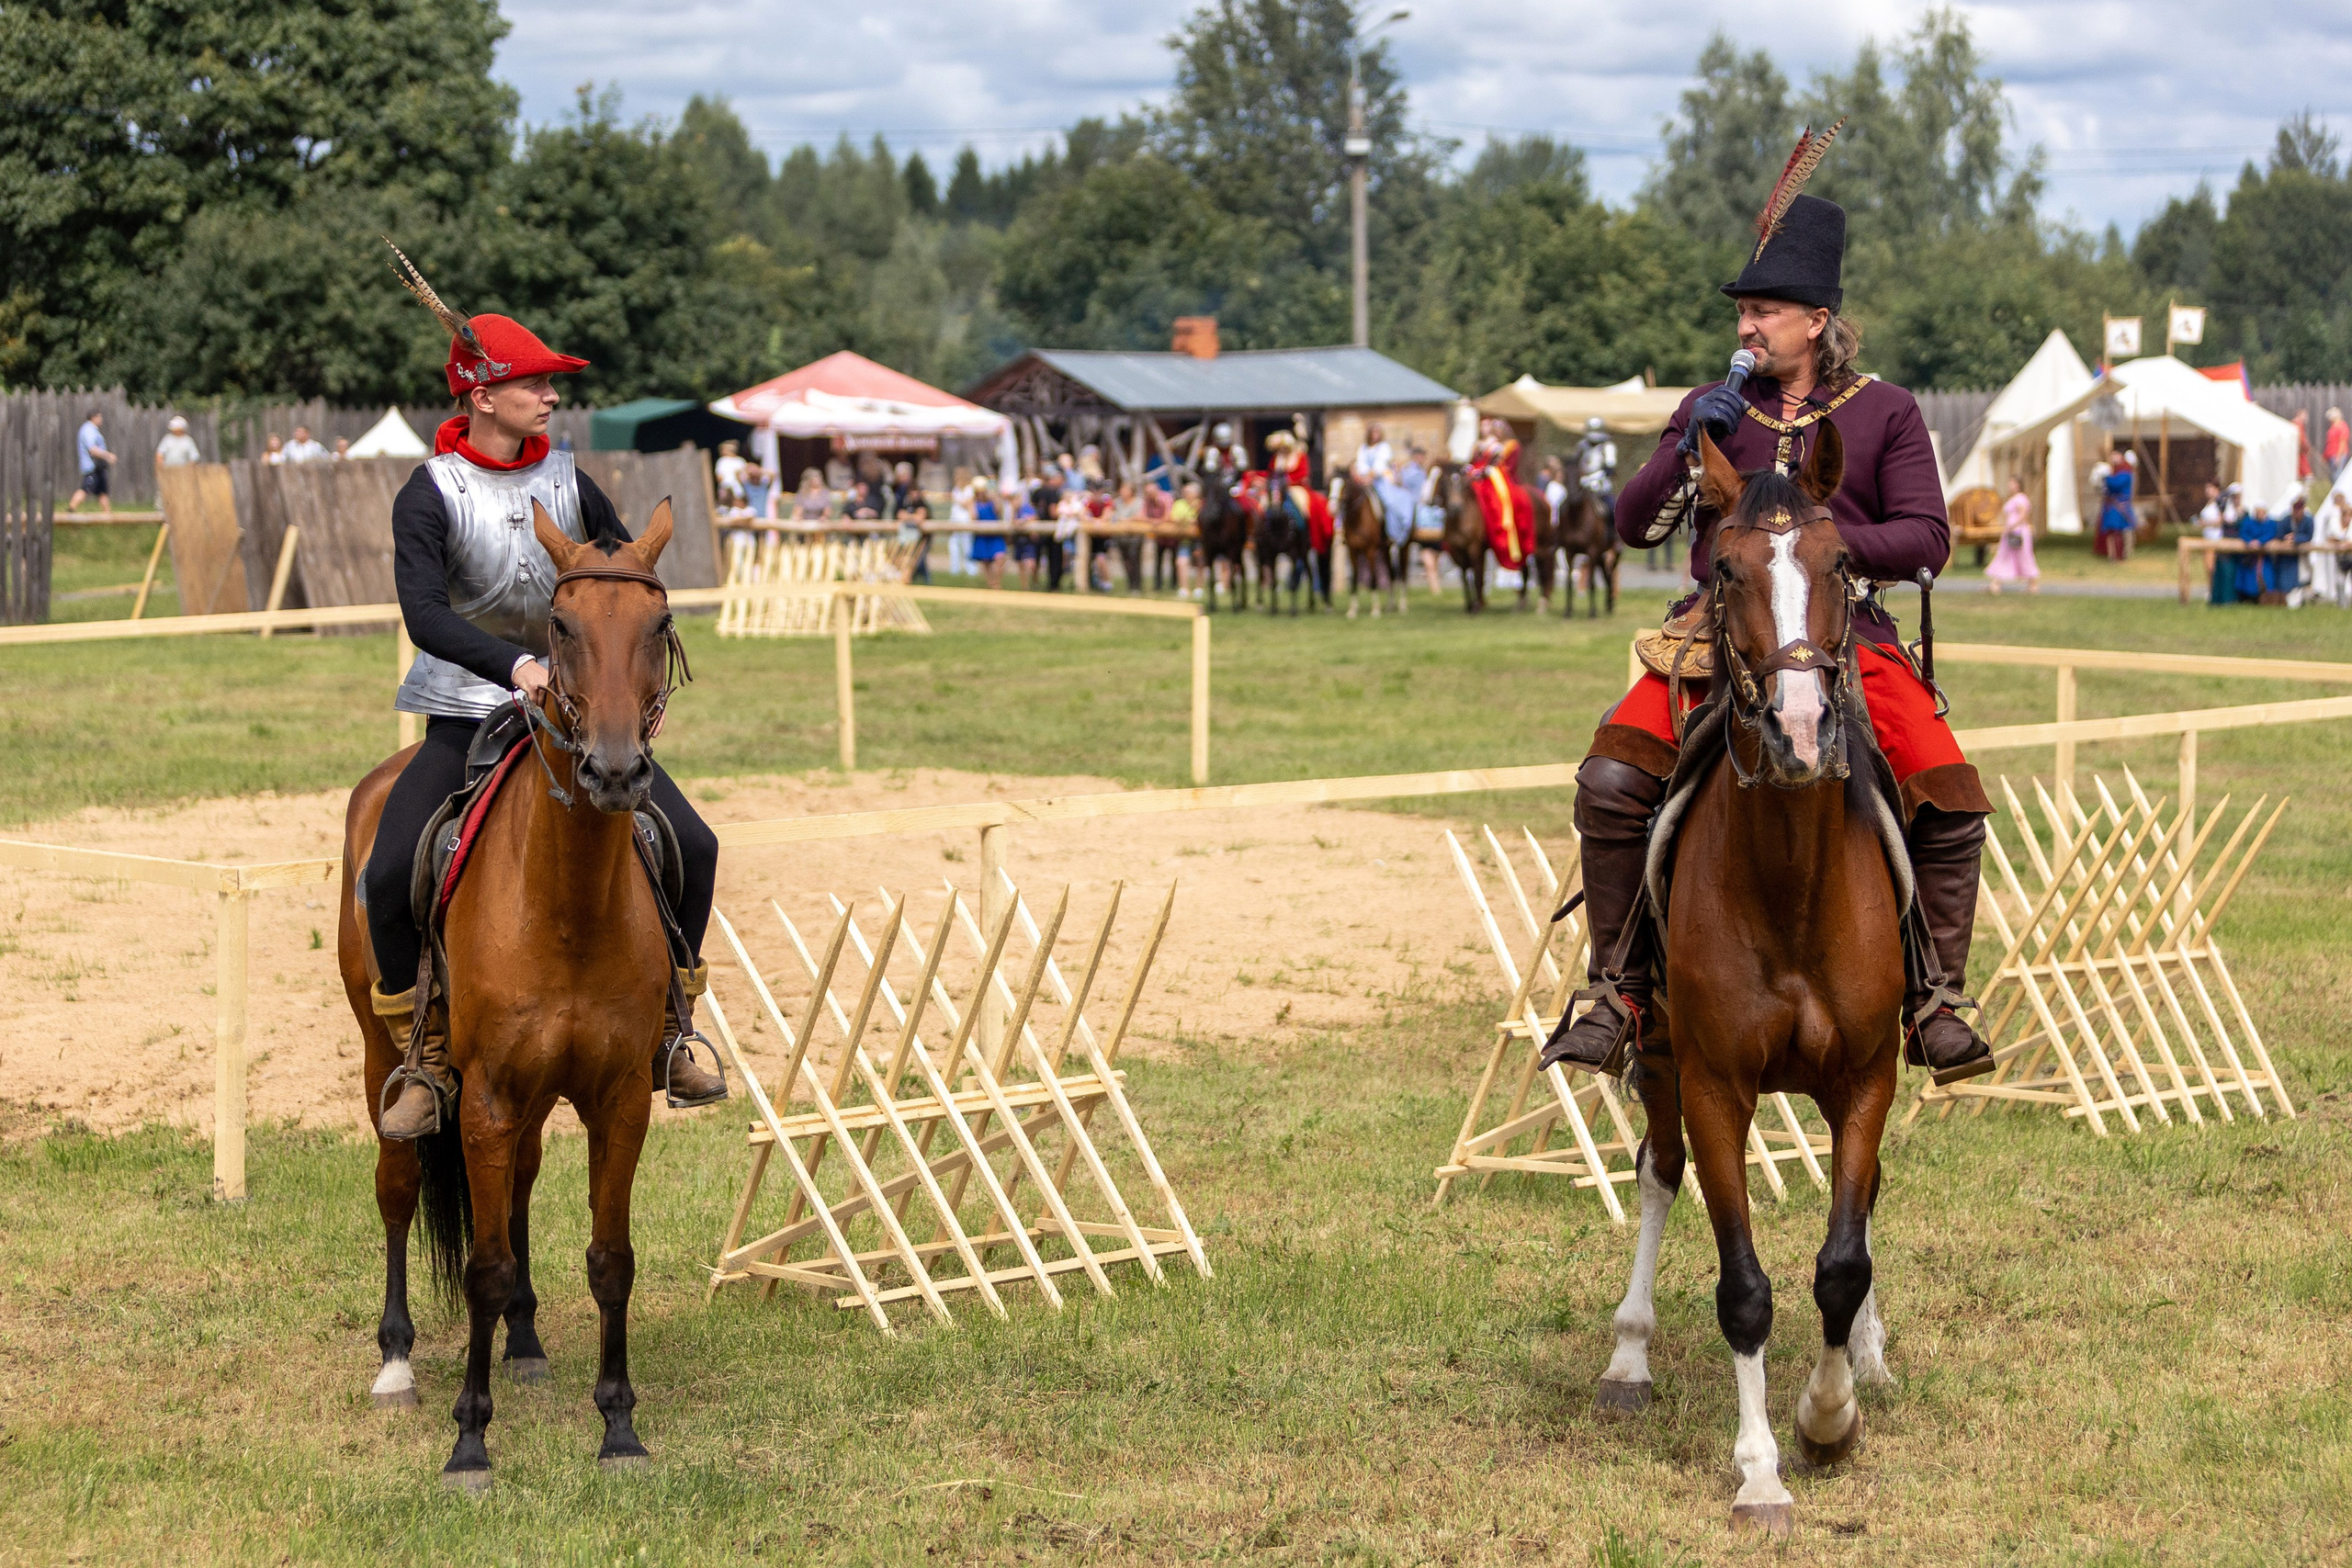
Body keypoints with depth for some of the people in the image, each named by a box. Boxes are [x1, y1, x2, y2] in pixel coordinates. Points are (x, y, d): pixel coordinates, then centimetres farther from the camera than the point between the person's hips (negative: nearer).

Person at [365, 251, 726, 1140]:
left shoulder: (567, 483, 4)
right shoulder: (429, 496, -9)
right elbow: (424, 614, -24)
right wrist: (516, 666, -38)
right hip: (468, 714, -4)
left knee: (691, 848, -8)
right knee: (389, 874, -22)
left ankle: (668, 1029, 12)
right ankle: (427, 1057, -3)